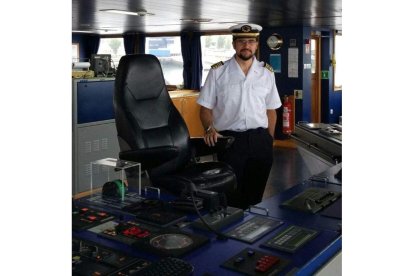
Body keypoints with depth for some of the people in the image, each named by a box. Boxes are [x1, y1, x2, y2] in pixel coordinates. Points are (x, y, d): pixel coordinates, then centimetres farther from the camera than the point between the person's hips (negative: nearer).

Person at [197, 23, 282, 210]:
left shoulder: (267, 73, 9)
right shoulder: (218, 72, 2)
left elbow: (271, 110, 12)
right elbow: (205, 107, 3)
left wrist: (269, 141, 6)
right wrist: (210, 128, -15)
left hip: (260, 140, 3)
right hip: (229, 139, -2)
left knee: (256, 193, 11)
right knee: (232, 195, 1)